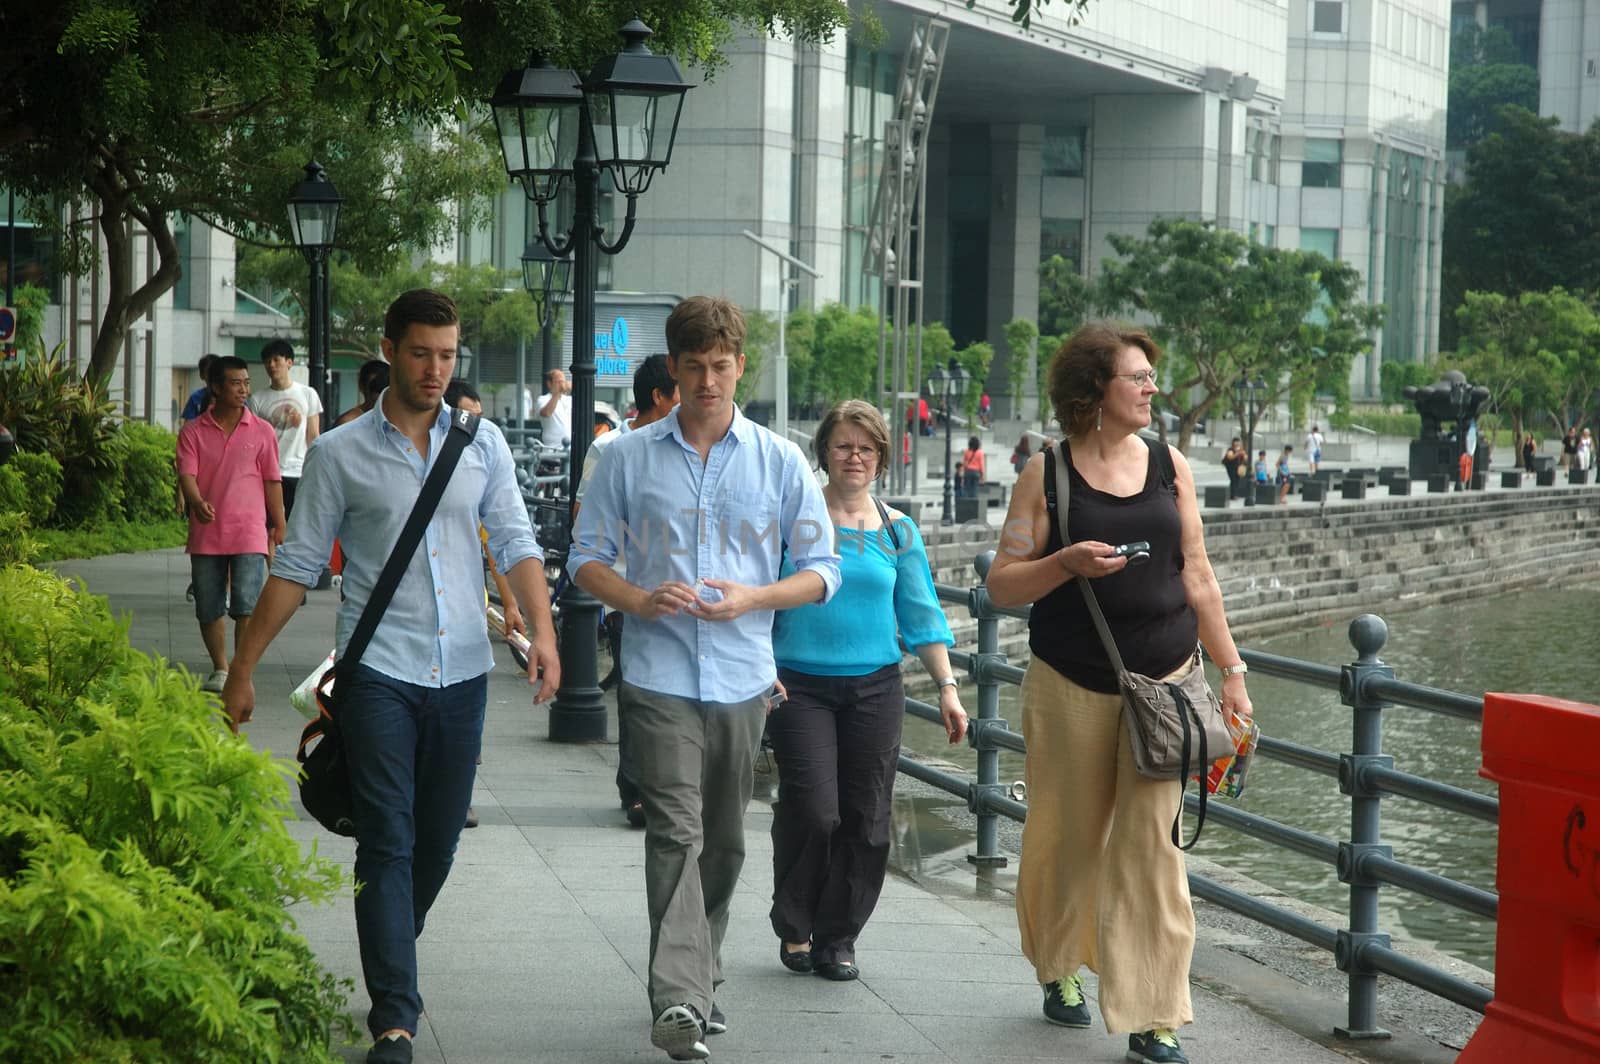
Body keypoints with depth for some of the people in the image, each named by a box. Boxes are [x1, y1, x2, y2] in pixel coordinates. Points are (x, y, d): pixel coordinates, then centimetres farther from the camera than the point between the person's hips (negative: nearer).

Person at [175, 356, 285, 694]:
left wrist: (278, 530, 9)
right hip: (206, 535, 1)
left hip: (249, 534, -1)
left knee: (247, 606, -13)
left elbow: (272, 483, 9)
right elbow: (186, 475, -6)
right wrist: (197, 502, -27)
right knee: (209, 609, 8)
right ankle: (220, 670, 24)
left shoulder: (262, 432, 6)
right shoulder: (193, 432, 4)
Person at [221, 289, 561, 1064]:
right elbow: (297, 566, 3)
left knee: (438, 841, 11)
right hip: (378, 673, -3)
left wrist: (542, 630, -11)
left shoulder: (482, 443, 8)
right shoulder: (340, 454, 1)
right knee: (387, 843, -7)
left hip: (461, 675, 3)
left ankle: (391, 963, 35)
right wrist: (243, 670, 1)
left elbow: (515, 543, 5)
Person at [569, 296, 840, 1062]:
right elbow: (587, 558, 7)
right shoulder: (629, 458, 4)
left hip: (742, 679, 2)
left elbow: (821, 570, 7)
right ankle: (678, 999, -21)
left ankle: (699, 980, 29)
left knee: (723, 841, 12)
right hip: (659, 676, -2)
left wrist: (753, 598, -12)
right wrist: (637, 599, -14)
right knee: (676, 833, -14)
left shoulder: (780, 462, 5)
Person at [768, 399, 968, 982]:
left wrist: (947, 687, 5)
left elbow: (921, 614, 11)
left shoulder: (897, 530, 8)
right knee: (812, 812, -11)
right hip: (801, 685, -3)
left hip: (875, 687, 3)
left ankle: (837, 938, 15)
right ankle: (794, 929, 10)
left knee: (865, 819, 2)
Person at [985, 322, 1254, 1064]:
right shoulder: (1047, 473, -2)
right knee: (1068, 836, 9)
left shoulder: (1170, 466, 5)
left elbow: (1197, 578, 9)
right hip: (1071, 686, -1)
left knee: (1151, 842, -4)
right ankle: (1059, 967, 36)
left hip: (1163, 678, 1)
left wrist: (1232, 672, 6)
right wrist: (1065, 563, -21)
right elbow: (1002, 584, -3)